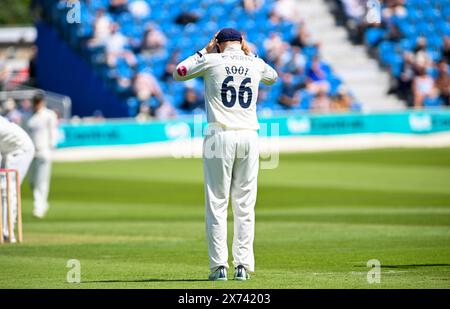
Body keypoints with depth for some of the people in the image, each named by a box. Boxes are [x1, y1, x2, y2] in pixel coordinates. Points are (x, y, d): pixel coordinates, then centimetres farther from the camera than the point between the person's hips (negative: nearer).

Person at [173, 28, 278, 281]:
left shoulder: (212, 61, 0)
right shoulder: (255, 64, 10)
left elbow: (178, 73, 15)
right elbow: (273, 76, 34)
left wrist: (205, 51, 20)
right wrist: (249, 53, 29)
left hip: (221, 136, -3)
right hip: (249, 137, 3)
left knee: (217, 203, 1)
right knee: (245, 205, 6)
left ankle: (219, 266, -5)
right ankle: (243, 265, 2)